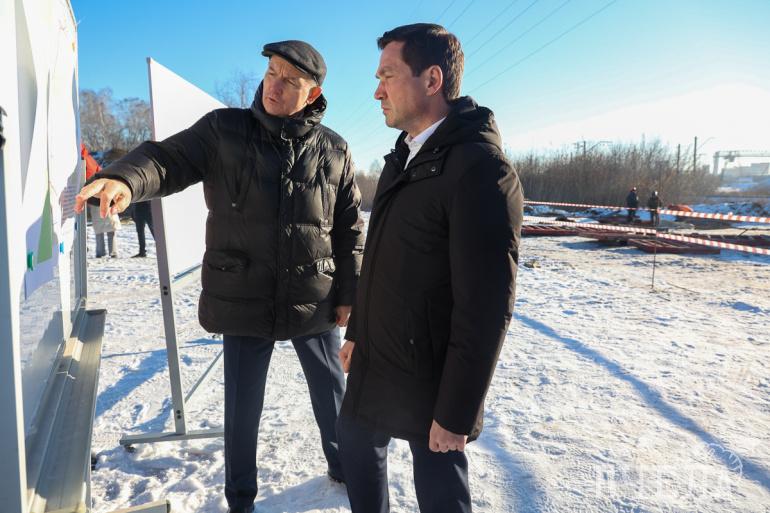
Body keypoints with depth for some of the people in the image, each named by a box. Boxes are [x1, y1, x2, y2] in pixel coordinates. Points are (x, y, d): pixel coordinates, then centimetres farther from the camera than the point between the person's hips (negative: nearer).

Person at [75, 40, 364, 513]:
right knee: (243, 405, 13)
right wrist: (124, 179, -34)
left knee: (332, 392, 19)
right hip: (244, 300, -1)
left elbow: (351, 229, 4)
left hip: (314, 302, 2)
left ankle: (343, 467, 47)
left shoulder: (333, 150, 0)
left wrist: (348, 294, 3)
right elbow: (168, 159, -11)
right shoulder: (223, 130, -3)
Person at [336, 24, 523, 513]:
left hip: (428, 380, -8)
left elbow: (486, 305, -23)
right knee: (357, 440, 25)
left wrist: (456, 413, -19)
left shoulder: (479, 167, -22)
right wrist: (357, 331, 19)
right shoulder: (404, 156, 8)